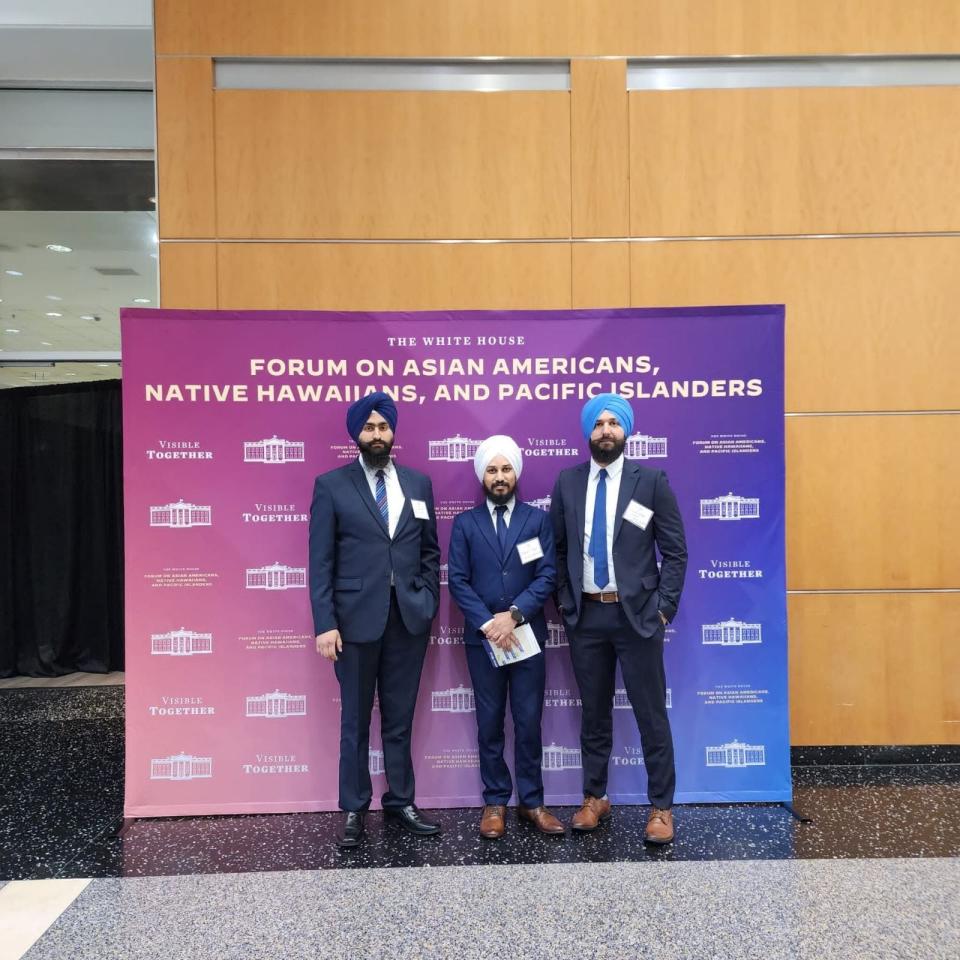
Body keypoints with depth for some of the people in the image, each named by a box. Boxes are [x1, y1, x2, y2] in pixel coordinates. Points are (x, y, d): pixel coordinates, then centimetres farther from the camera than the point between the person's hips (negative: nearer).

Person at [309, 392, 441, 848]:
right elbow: (321, 561, -5)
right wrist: (325, 623, -10)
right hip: (357, 619, -2)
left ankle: (400, 803, 27)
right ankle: (354, 809, 24)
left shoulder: (418, 482, 8)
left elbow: (430, 550, 12)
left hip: (409, 618, 3)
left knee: (400, 719, 13)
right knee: (355, 722, 10)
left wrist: (428, 601, 2)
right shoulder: (331, 485, -1)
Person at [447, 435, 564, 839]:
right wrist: (488, 623, -14)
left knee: (529, 722, 6)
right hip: (482, 637, 0)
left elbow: (548, 575, -4)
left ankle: (531, 802, 19)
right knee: (489, 724, 8)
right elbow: (458, 581, -2)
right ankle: (495, 802, 21)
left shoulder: (538, 519, 4)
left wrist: (514, 614, -15)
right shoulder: (465, 523, 4)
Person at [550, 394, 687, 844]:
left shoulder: (651, 480, -3)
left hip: (637, 615, -2)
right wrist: (564, 602, 3)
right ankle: (594, 798, 29)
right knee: (594, 713, 14)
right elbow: (557, 549, 9)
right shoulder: (567, 482, 4)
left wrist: (664, 608, -8)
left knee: (651, 715, 5)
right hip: (586, 615, 3)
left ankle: (661, 807, 20)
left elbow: (675, 551, -2)